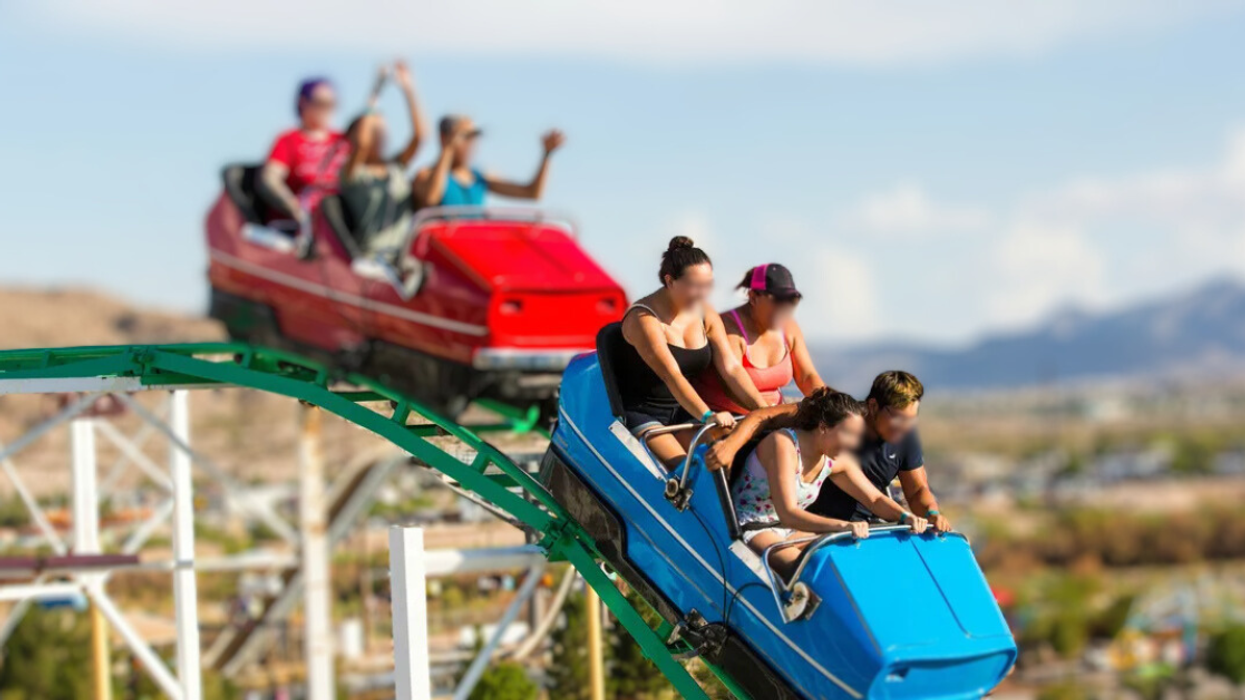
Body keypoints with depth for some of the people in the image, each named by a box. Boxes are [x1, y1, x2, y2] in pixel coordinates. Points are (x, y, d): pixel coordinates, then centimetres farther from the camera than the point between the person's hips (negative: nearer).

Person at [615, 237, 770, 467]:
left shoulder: (705, 315, 4)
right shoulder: (644, 319, -18)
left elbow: (731, 368, -3)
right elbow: (671, 375, -31)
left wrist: (764, 410, -18)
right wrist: (707, 415, -44)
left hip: (682, 413, 6)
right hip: (640, 414, -6)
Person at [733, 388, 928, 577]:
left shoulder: (835, 460, -2)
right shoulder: (784, 444, -25)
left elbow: (875, 499, 8)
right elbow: (787, 513, -34)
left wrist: (905, 516, -15)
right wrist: (842, 525, -47)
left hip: (791, 530, 8)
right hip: (751, 530, -8)